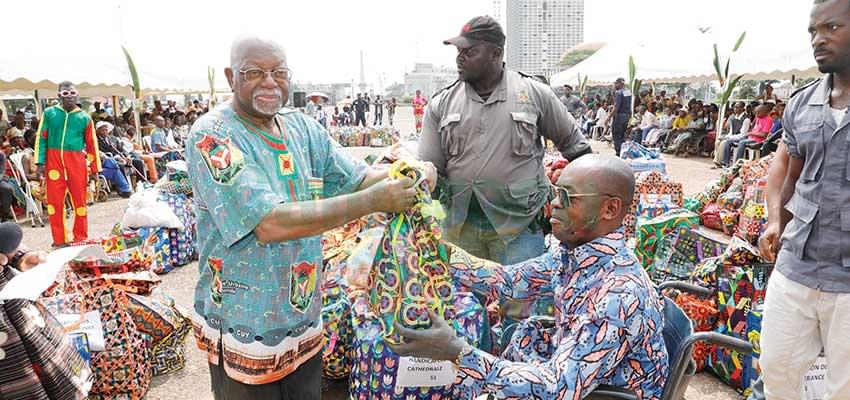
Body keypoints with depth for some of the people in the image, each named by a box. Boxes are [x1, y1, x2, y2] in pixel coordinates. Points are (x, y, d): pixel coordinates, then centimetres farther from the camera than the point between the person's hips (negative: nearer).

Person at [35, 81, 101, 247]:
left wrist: (94, 168, 6)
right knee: (54, 201, 3)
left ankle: (81, 239, 14)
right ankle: (59, 240, 13)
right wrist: (40, 162, -2)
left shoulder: (84, 117, 6)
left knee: (79, 200, 4)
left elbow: (92, 144, 8)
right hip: (54, 160, 0)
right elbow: (41, 138, 6)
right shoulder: (49, 113, 6)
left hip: (76, 161, 0)